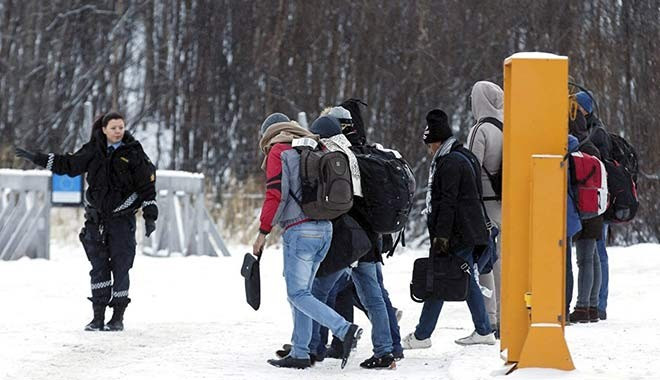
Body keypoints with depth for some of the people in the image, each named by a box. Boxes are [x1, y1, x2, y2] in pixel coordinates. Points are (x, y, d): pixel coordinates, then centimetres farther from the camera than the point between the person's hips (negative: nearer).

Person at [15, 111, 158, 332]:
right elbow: (68, 164, 17)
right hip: (97, 219, 3)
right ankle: (98, 316, 4)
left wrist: (150, 216, -5)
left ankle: (118, 317, 6)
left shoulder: (133, 153, -3)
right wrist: (36, 158, 16)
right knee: (98, 267, 1)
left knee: (120, 268, -2)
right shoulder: (93, 151, 5)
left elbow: (147, 186, -1)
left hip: (122, 219, -3)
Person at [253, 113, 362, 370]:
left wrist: (263, 233, -7)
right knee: (301, 292, 12)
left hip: (299, 230, -7)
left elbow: (275, 196, -10)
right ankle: (300, 354, 10)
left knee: (298, 294, -6)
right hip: (325, 228, 7)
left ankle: (345, 330, -21)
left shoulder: (278, 153, -2)